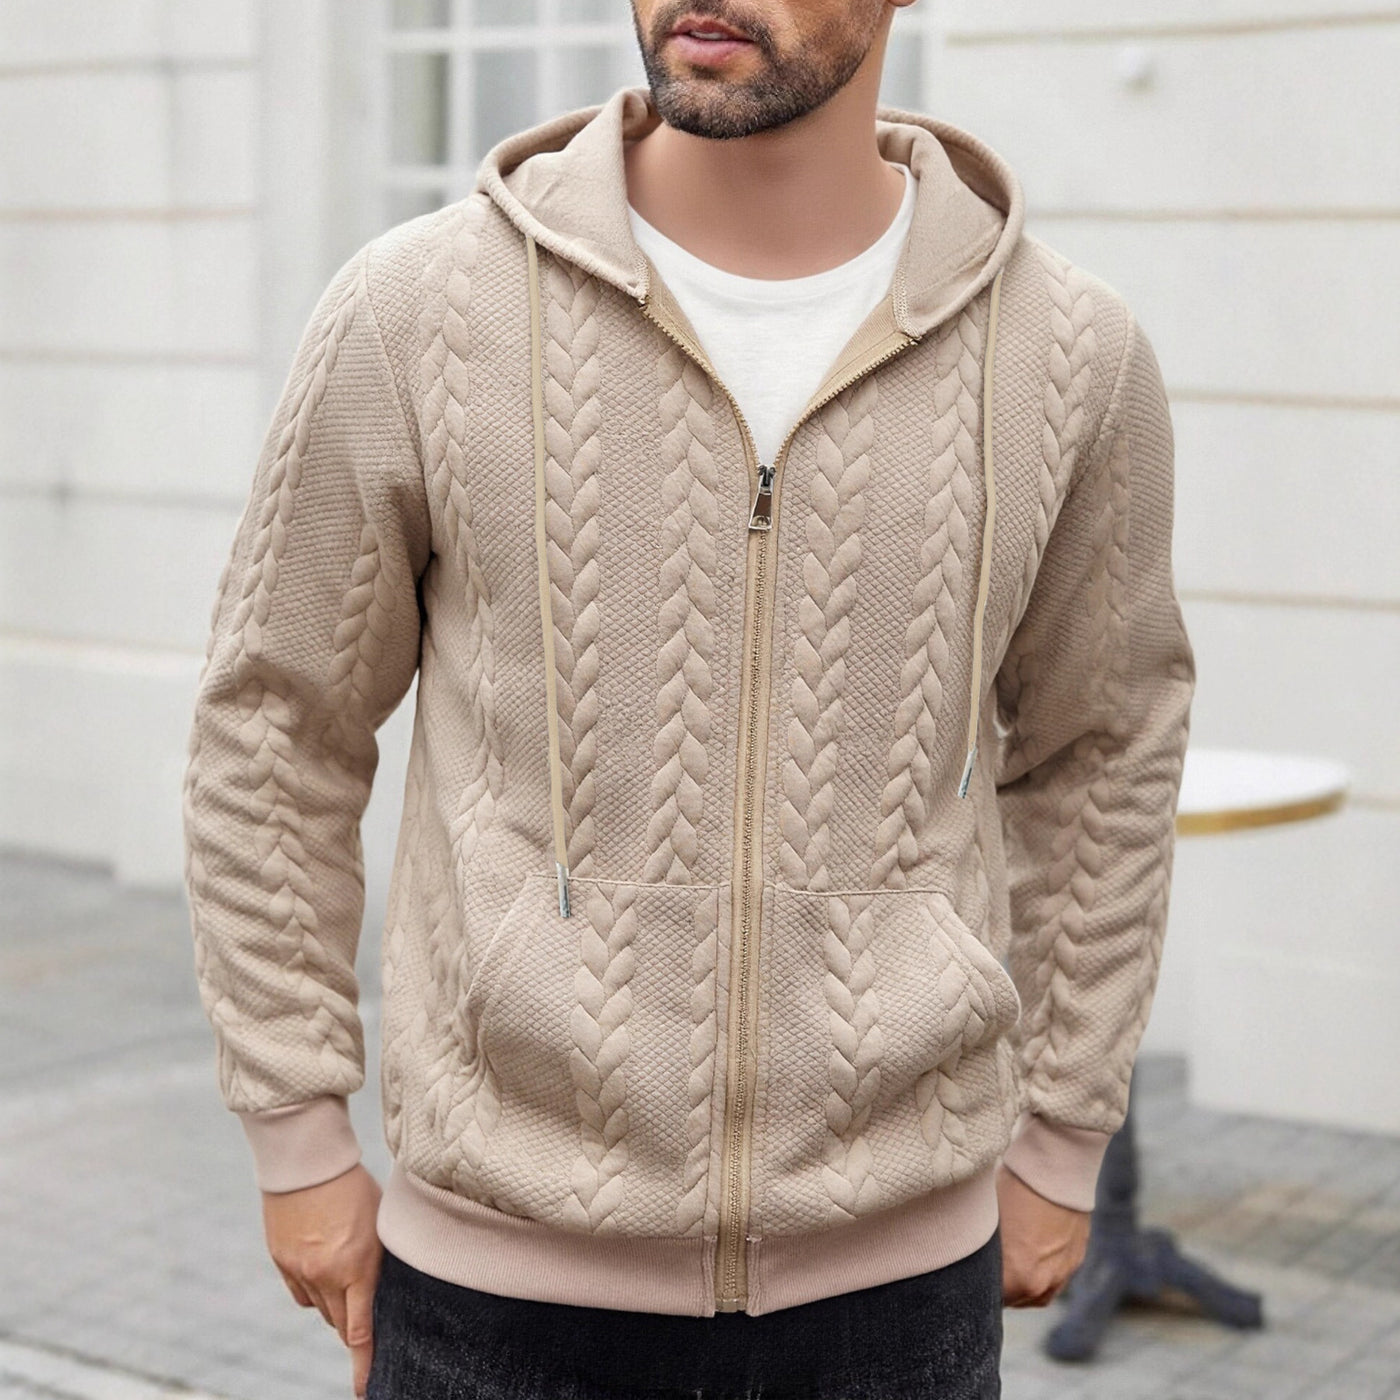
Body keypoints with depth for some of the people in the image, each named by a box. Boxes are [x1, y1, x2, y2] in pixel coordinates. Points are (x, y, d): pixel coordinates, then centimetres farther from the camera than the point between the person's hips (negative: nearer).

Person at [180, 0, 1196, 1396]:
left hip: (894, 1276, 2)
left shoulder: (1073, 353, -4)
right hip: (499, 1275, -1)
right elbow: (276, 725, 1)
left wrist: (1058, 1148, 12)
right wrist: (294, 1142, 3)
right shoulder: (417, 313, -9)